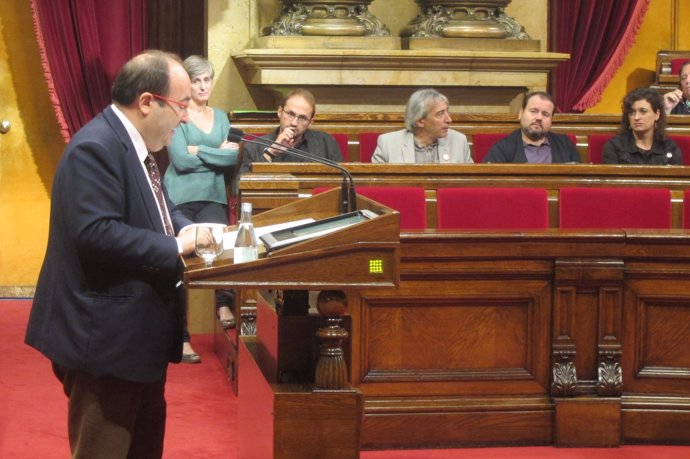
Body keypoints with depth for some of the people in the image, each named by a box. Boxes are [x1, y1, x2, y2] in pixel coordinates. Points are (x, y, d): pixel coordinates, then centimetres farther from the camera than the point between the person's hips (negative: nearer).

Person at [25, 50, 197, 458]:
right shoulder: (95, 148, -22)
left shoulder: (134, 144, 10)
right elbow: (96, 233, -30)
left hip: (139, 329, 11)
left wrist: (185, 228, 0)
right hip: (105, 336, -11)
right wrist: (177, 247, -23)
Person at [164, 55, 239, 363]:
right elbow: (180, 160, -12)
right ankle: (181, 338, -3)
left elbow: (232, 157, 2)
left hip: (213, 198, 4)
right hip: (181, 199, -4)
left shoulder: (220, 117, 16)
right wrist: (217, 153, -3)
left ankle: (224, 306, -26)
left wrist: (199, 152, -8)